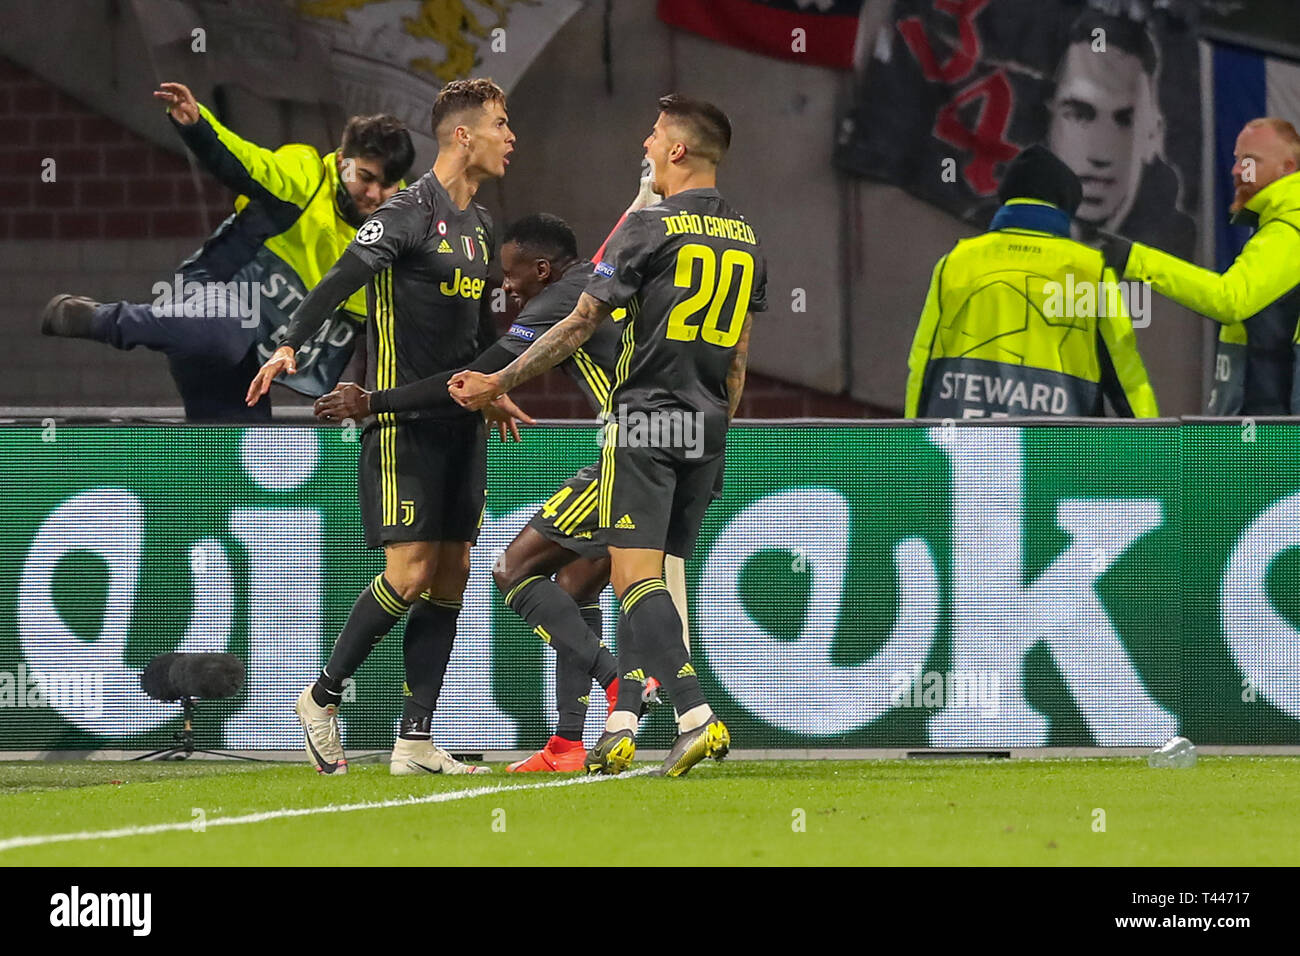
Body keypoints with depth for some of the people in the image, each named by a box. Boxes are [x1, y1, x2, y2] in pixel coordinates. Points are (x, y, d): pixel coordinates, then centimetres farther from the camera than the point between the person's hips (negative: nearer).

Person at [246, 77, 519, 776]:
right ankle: (322, 698, 4)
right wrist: (290, 346, -32)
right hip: (404, 419, -8)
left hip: (459, 419, 8)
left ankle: (415, 742, 4)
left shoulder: (479, 223, 15)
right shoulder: (412, 209, -11)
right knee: (412, 568, -13)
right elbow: (342, 278, -21)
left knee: (451, 573, 3)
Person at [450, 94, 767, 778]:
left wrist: (498, 384, 1)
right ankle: (619, 730, 11)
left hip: (643, 421, -7)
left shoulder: (650, 226, -8)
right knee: (650, 580, 12)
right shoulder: (745, 240, 12)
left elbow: (581, 323, -7)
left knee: (635, 577, -11)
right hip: (707, 428, 7)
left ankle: (697, 717, -26)